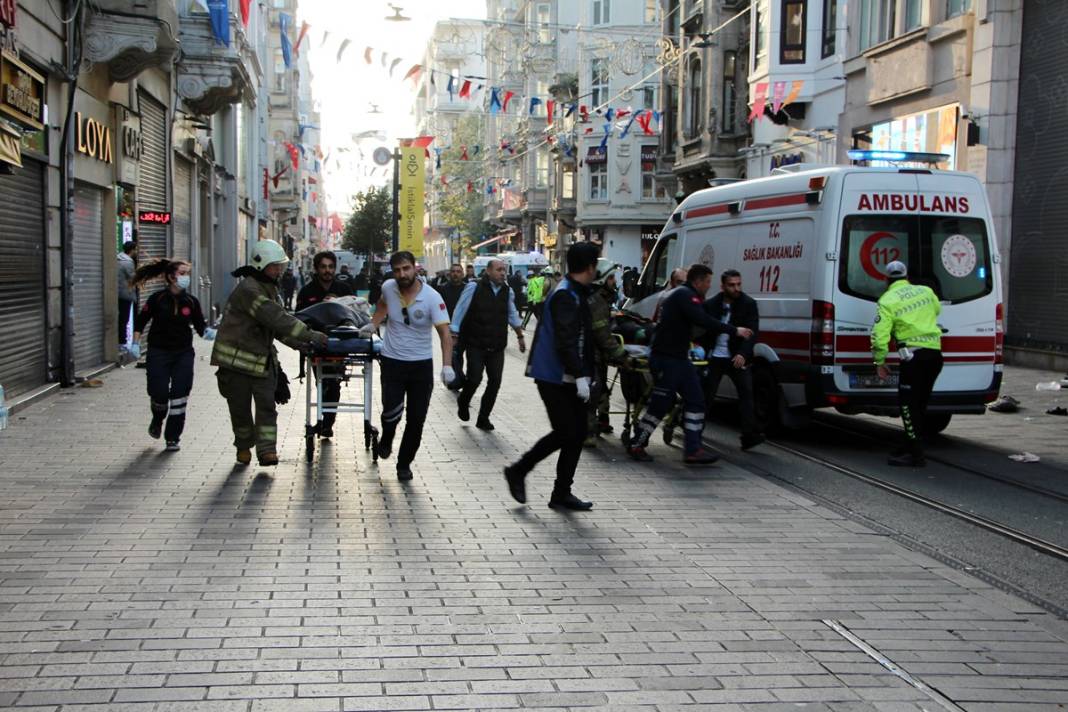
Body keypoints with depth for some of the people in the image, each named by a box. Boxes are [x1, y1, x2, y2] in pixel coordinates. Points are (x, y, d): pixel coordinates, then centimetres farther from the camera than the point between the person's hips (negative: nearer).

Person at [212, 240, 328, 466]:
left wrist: (298, 343, 0)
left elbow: (278, 319, 16)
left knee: (266, 405, -4)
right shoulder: (248, 289, -20)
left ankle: (267, 450, -6)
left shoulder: (269, 288, 12)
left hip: (263, 359, 7)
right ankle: (243, 446, 25)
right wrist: (309, 335, -28)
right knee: (240, 407, 6)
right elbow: (275, 318, -28)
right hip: (237, 359, -7)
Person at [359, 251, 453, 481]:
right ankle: (386, 439, 20)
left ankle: (404, 463, 25)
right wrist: (373, 325, 12)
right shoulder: (388, 288, -6)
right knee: (391, 411, -15)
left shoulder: (432, 297, -17)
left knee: (416, 419, 4)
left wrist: (447, 365, -35)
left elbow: (444, 333, -23)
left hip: (421, 364, -1)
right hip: (392, 361, 1)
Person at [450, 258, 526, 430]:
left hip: (497, 347, 4)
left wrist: (520, 336, 26)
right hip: (476, 345, -4)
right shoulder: (474, 287, -9)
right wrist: (454, 336, -8)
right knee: (474, 379, -12)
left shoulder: (507, 291, 6)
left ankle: (483, 419, 15)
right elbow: (460, 312, -6)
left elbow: (512, 315, 21)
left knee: (495, 382, 0)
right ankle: (463, 404, 21)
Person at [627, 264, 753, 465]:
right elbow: (704, 321, -25)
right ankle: (636, 446, 9)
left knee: (695, 400, 5)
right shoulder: (684, 295, -15)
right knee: (660, 404, -4)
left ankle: (693, 450, 4)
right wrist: (734, 330, -22)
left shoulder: (684, 294, 19)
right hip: (665, 358, -11)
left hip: (679, 358, 11)